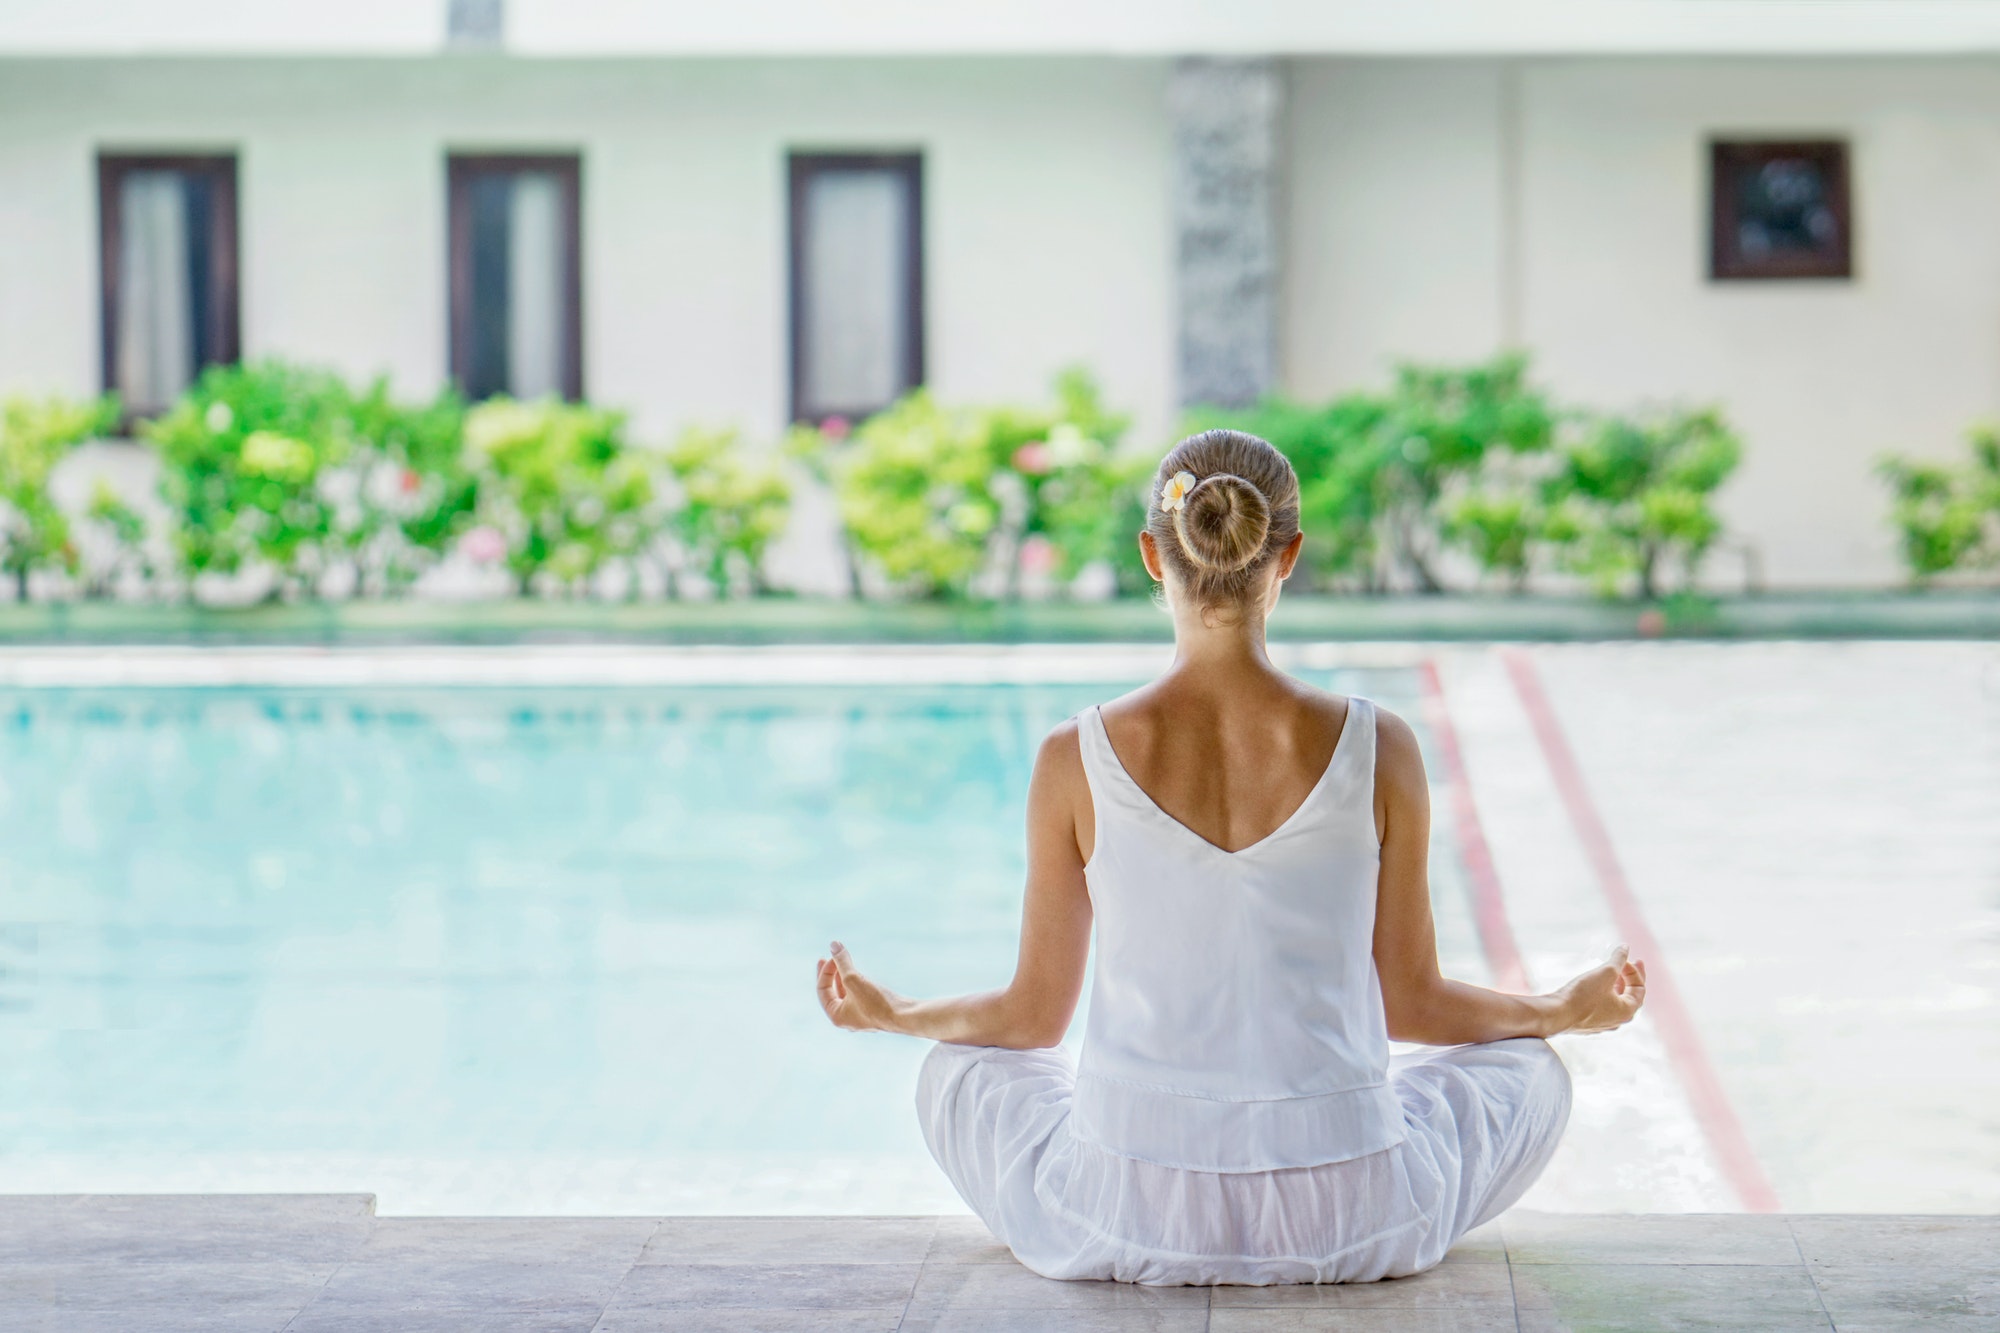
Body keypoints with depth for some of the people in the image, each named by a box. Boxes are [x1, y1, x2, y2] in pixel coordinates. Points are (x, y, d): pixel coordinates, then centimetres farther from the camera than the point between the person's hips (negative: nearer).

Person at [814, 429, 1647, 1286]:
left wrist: (893, 1014, 25)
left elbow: (1035, 1015, 3)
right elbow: (1409, 1003, 3)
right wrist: (1562, 1011, 23)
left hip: (1130, 1216, 0)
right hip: (1349, 1223, 0)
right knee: (1530, 1077, 30)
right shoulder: (1376, 750, -8)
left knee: (960, 1074, 32)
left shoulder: (1077, 761, -8)